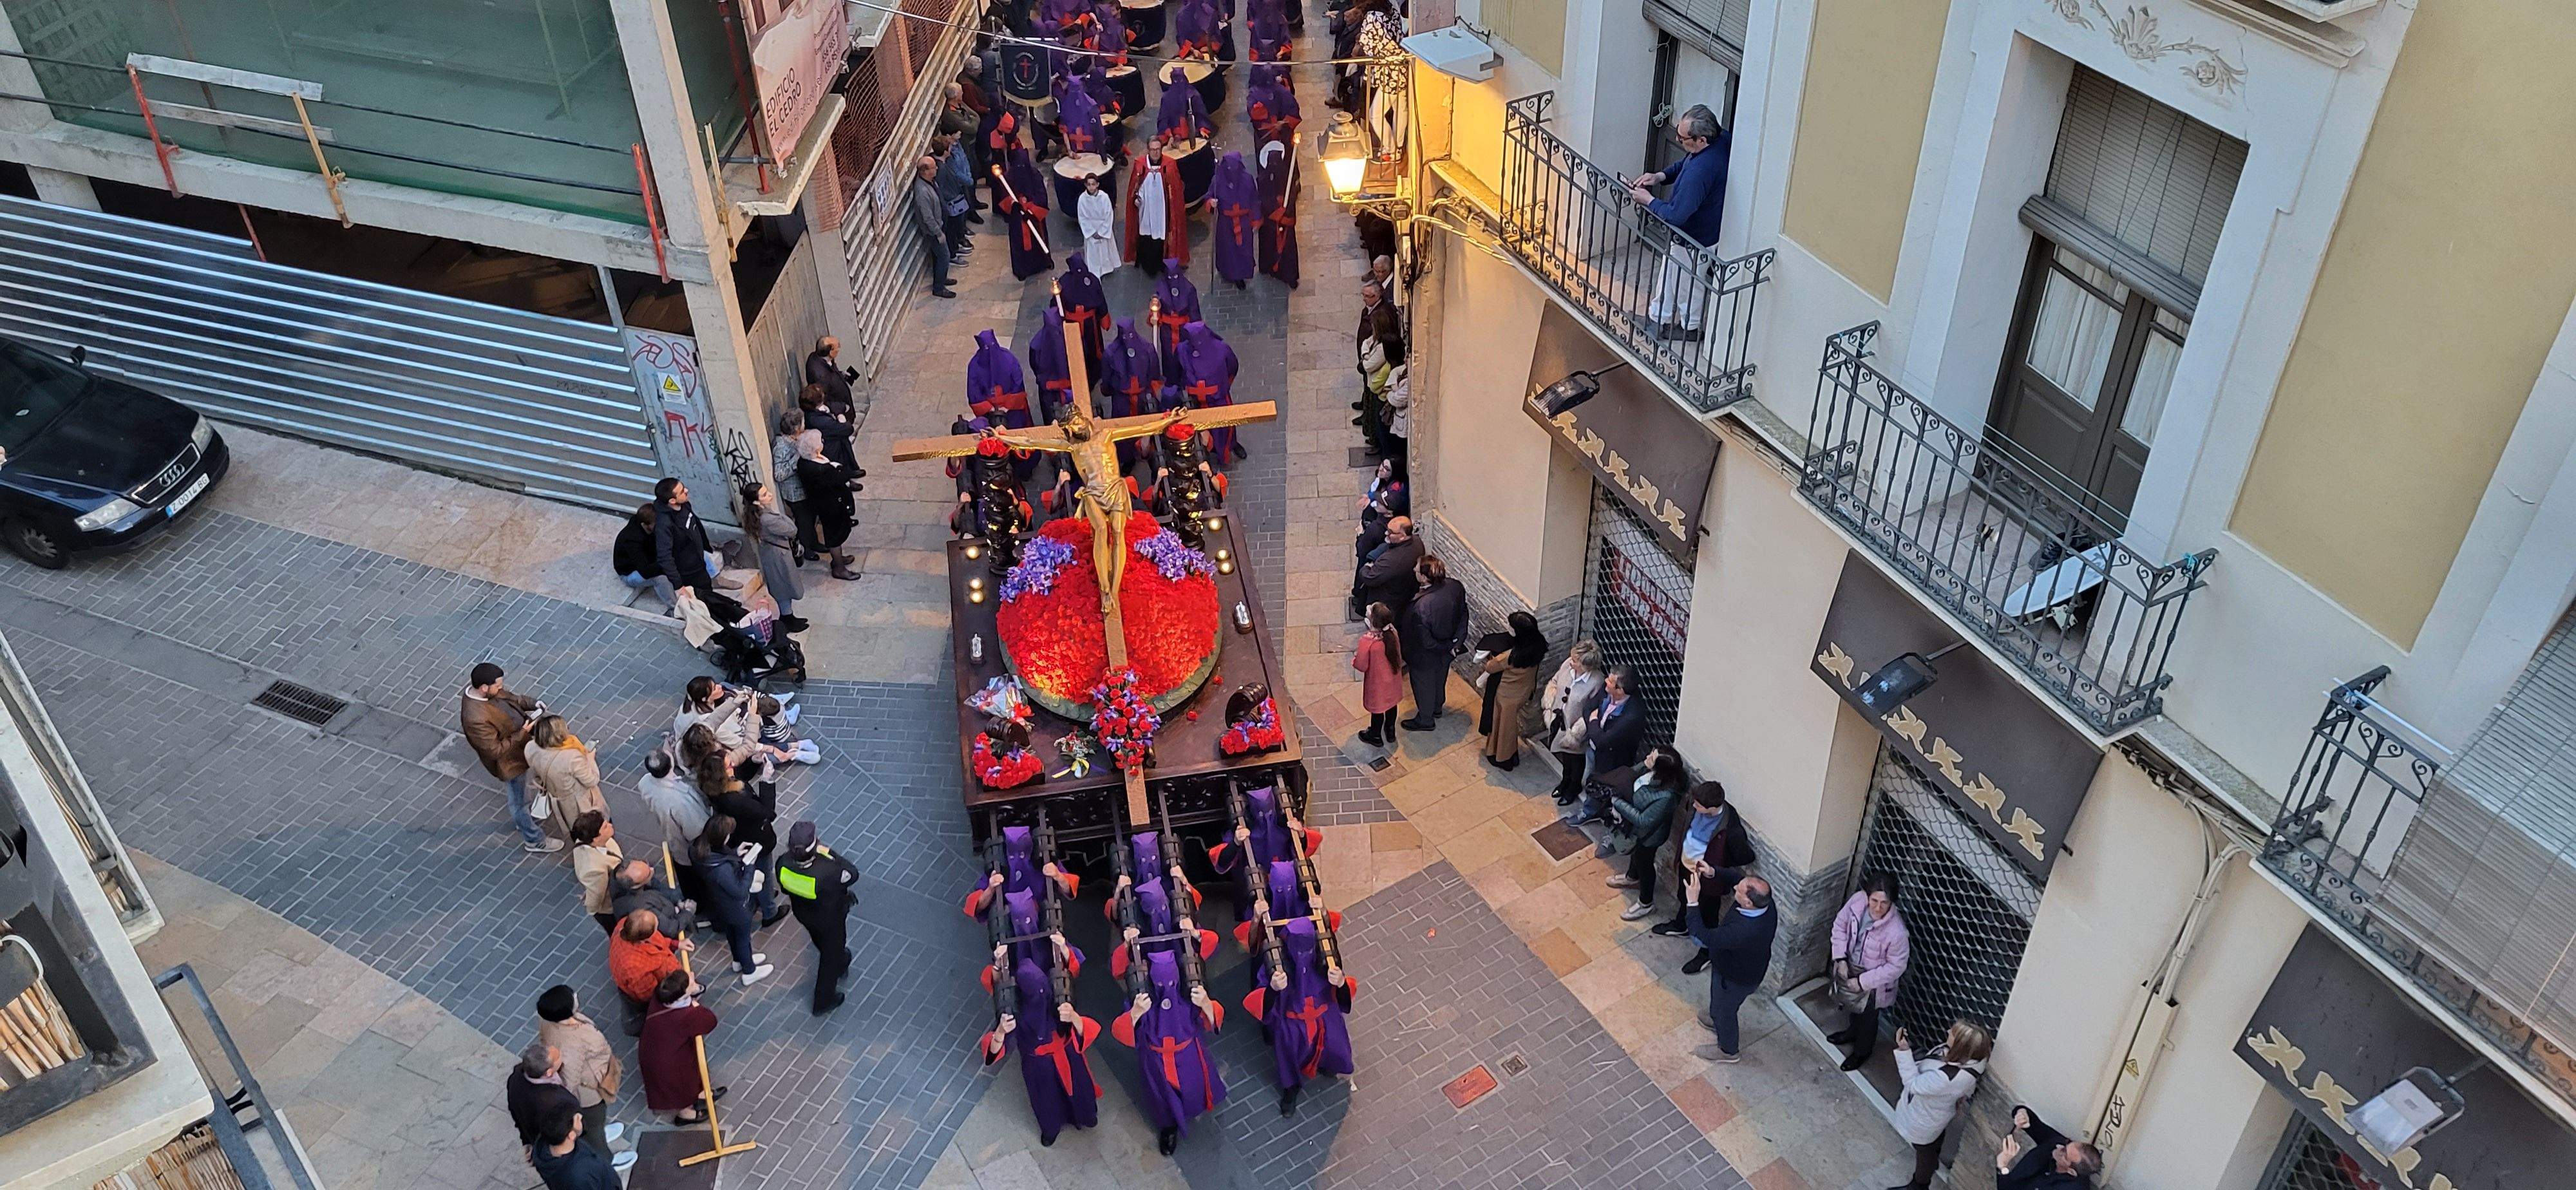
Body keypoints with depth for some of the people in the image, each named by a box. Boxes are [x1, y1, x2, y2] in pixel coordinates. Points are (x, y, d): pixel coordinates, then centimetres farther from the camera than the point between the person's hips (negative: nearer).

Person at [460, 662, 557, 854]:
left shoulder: (489, 691, -16)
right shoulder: (476, 719, -40)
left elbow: (511, 698, 5)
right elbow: (496, 750, -30)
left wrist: (532, 703, -12)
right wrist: (522, 733, -28)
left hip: (520, 745, 8)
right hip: (509, 761, -8)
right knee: (519, 800, 15)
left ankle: (521, 818, 60)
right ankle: (534, 841, 36)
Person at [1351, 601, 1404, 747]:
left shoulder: (1367, 641, -36)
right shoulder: (1392, 633, -18)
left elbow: (1361, 666, -23)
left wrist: (1355, 658, -3)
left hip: (1378, 683, -5)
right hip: (1393, 679, 5)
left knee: (1377, 709, 19)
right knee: (1391, 705, 27)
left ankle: (1375, 737, 43)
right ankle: (1390, 732, 50)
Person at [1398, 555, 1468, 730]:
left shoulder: (1421, 607, -43)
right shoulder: (1456, 587, -24)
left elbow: (1425, 642, -28)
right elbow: (1463, 615, -6)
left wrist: (1447, 647, -11)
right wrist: (1456, 641, -1)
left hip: (1426, 657, -6)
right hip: (1446, 649, 6)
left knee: (1424, 685, 23)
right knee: (1440, 678, 33)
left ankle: (1425, 720, 48)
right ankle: (1437, 707, 60)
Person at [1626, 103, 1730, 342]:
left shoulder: (1700, 171, -42)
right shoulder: (1721, 138, -14)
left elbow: (1675, 215, -38)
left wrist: (1648, 200, -22)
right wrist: (1660, 177, -7)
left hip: (1694, 240, -9)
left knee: (1687, 283, 19)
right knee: (1669, 274, 29)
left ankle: (1690, 327, 44)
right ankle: (1659, 316, 49)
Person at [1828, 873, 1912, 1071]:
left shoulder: (1896, 932, -40)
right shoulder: (1858, 900, -27)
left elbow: (1895, 967, -25)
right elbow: (1840, 924, -7)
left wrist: (1862, 981, -21)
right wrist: (1841, 959, -13)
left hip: (1875, 981, -4)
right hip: (1851, 968, 4)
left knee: (1868, 1016, 25)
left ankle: (1862, 1051, 54)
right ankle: (1852, 1032, 65)